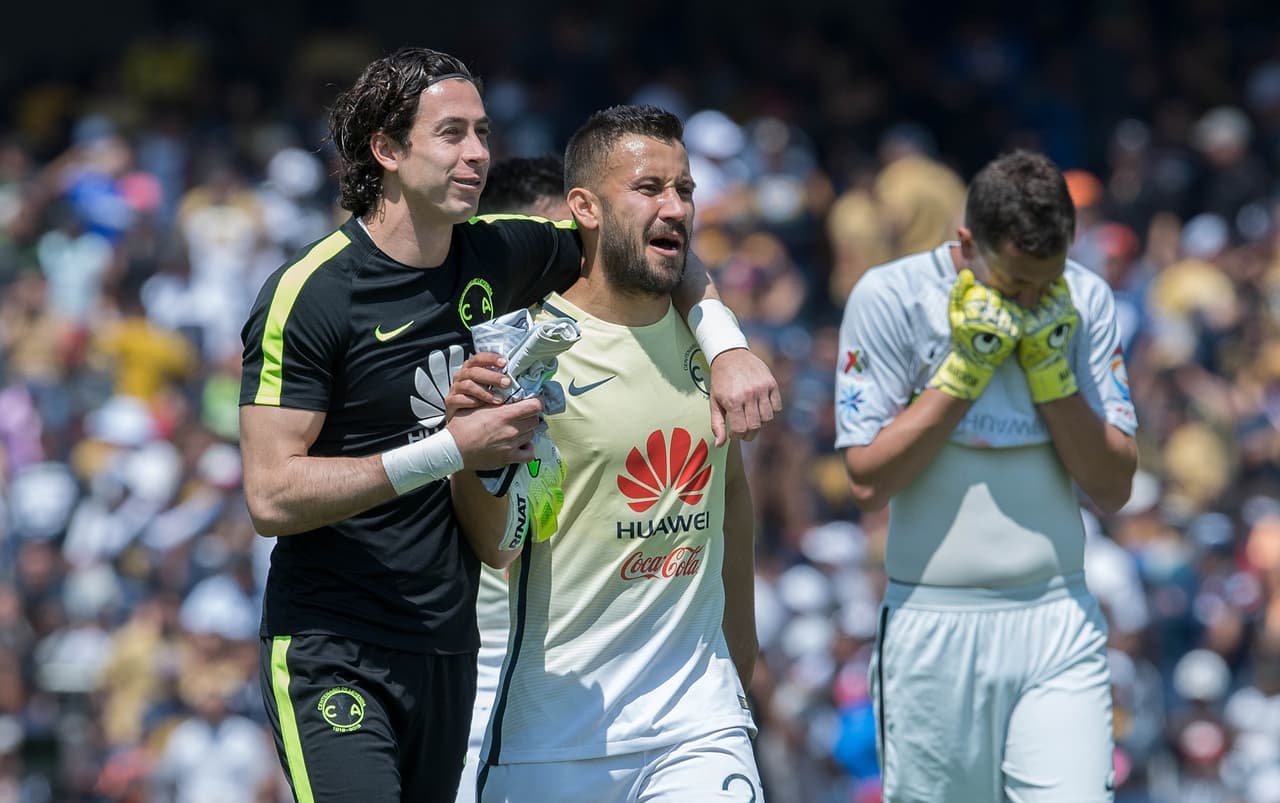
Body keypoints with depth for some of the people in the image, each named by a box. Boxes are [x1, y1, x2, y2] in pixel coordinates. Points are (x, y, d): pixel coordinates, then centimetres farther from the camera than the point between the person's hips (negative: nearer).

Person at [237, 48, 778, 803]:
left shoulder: (498, 255, 5)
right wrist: (450, 449, -20)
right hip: (332, 652, -6)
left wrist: (727, 345, 6)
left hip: (449, 650, 6)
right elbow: (272, 495, -18)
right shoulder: (308, 294, -12)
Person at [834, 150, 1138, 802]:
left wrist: (1048, 367, -10)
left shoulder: (1085, 301, 2)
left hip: (1058, 622, 2)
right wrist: (965, 367, -13)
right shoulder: (888, 297, -6)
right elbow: (868, 480, -9)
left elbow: (1112, 489, 1)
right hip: (934, 625, -2)